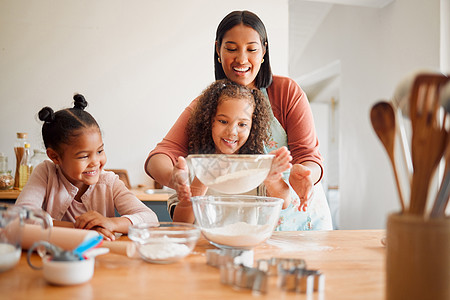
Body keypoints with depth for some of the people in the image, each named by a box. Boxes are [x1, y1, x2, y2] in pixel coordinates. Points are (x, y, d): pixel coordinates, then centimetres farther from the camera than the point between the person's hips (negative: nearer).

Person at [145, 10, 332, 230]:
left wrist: (301, 173, -34)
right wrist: (173, 177, -39)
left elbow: (307, 154, -9)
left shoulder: (287, 91, -5)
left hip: (300, 219, 0)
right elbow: (162, 154, -14)